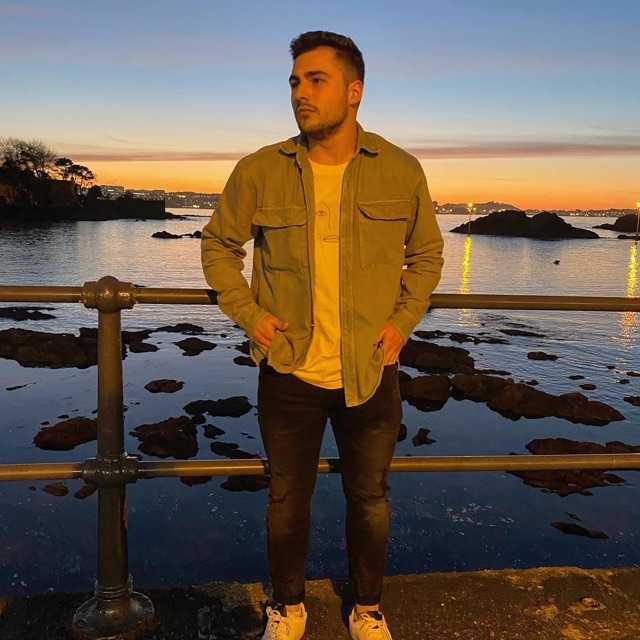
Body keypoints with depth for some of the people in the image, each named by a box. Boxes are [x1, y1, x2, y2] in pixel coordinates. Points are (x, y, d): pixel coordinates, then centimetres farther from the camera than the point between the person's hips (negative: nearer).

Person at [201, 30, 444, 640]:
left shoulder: (401, 171, -4)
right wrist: (248, 314, -5)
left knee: (369, 499, 16)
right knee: (287, 499, 15)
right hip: (288, 371, 0)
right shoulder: (258, 171, -6)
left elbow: (426, 255, 9)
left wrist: (402, 322, -3)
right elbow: (218, 245, 8)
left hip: (371, 372, 1)